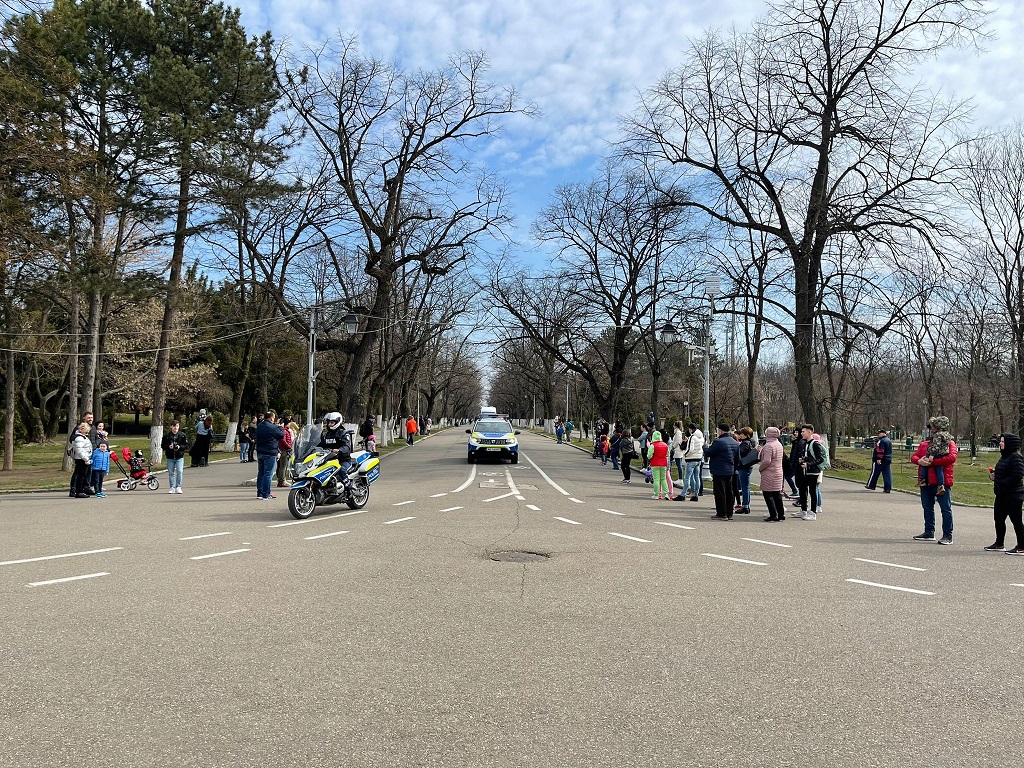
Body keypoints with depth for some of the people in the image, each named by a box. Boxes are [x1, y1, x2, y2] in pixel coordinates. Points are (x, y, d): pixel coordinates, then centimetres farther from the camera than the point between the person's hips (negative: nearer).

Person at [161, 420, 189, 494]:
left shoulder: (183, 435, 2)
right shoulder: (166, 436, 4)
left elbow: (186, 445, 3)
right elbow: (162, 445, 6)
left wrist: (180, 447, -15)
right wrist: (168, 447, -13)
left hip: (179, 457, -1)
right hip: (170, 458, 1)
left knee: (179, 472, -10)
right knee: (171, 473, 5)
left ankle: (178, 487, 0)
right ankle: (172, 488, 13)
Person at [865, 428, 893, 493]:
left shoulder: (881, 441, -15)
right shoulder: (889, 441, 16)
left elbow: (880, 451, -24)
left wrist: (879, 458, -25)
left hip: (879, 461, -9)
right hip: (888, 460, 9)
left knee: (875, 473, 4)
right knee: (887, 474, 4)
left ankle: (871, 485, 15)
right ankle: (888, 488, 0)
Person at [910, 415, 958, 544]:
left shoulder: (949, 442, -3)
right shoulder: (925, 443, 16)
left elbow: (952, 457, -19)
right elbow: (914, 456, 15)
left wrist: (933, 461, -19)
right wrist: (919, 461, -8)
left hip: (941, 481, -7)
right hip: (926, 481, 7)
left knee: (946, 508, -1)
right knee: (927, 507, 14)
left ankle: (948, 535, 4)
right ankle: (929, 532, 25)